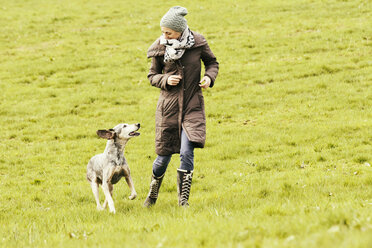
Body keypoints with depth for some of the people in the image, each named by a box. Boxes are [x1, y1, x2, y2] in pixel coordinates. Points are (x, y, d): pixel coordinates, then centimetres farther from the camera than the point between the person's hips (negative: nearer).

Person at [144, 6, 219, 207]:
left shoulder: (197, 42, -7)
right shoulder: (160, 48, -5)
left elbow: (212, 62, 10)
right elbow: (152, 75, 6)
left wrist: (209, 77, -10)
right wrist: (165, 80, -14)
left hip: (192, 106, -1)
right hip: (169, 105, 1)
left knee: (187, 152, -16)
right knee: (164, 156, 5)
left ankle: (183, 200, -4)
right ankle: (152, 194, 32)